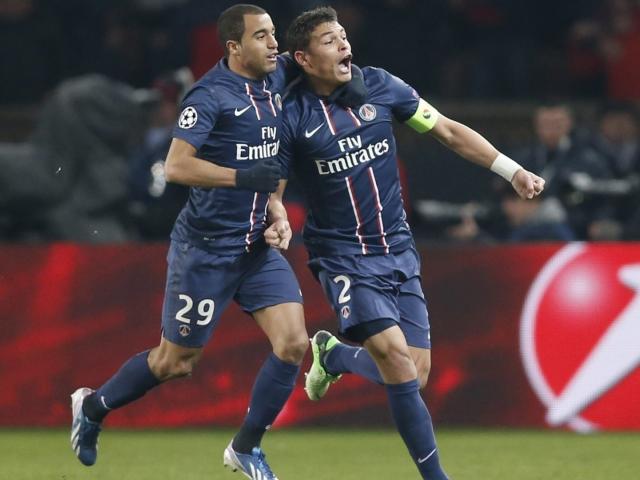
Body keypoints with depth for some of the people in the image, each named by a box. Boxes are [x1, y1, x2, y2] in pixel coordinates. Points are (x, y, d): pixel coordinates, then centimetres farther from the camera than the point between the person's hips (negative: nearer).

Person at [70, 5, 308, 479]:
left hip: (258, 245, 6)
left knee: (293, 342, -8)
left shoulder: (275, 80, 4)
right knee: (175, 362, 5)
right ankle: (93, 406, 32)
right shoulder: (211, 95, -18)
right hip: (206, 248, -6)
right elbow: (176, 166, -25)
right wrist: (244, 177, -30)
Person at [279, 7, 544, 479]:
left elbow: (449, 131, 5)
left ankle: (334, 355, 32)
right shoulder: (292, 115, -10)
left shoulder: (380, 86, -2)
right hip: (343, 257, -4)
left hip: (397, 250, 4)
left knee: (414, 373, 1)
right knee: (394, 352, -22)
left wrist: (513, 171, 0)